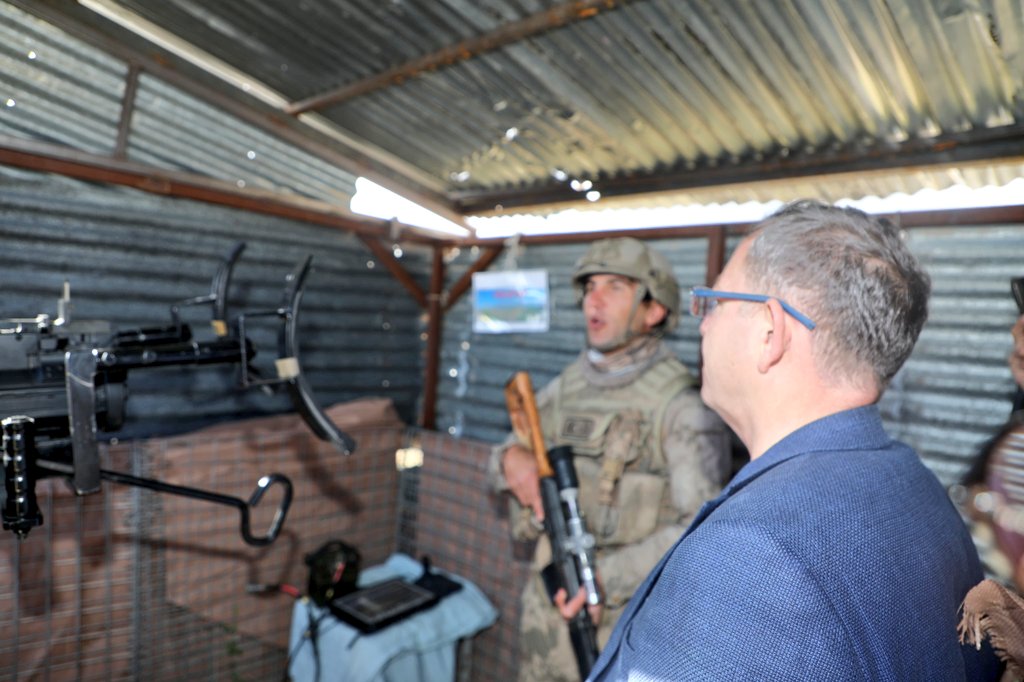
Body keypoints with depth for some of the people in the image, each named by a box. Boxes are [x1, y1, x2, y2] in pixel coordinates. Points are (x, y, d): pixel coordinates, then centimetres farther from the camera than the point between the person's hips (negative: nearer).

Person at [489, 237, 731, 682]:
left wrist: (610, 577, -24)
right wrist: (512, 460, -11)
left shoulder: (679, 407, -16)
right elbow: (509, 452, 12)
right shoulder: (565, 388, 2)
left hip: (626, 618, -5)